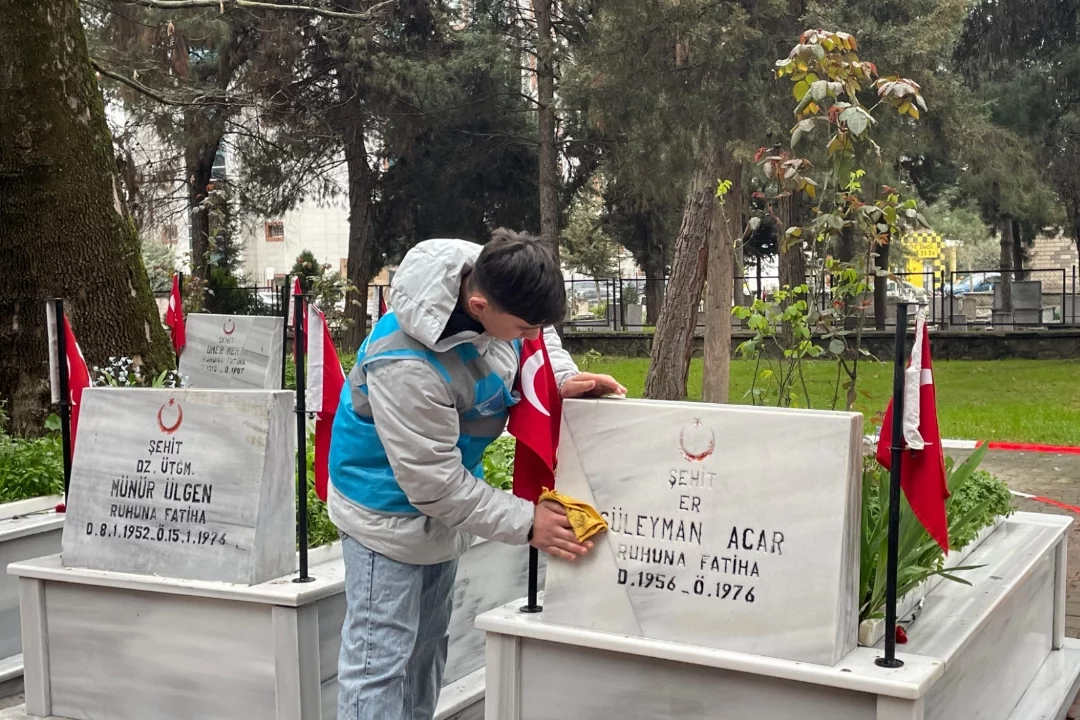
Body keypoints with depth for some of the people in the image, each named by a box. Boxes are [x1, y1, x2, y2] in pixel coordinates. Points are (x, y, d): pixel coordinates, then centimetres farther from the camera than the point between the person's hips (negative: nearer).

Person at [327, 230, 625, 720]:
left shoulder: (493, 279, -18)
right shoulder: (406, 366, -39)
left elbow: (541, 333, 7)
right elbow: (435, 485, -29)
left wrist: (562, 378, -13)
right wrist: (525, 522, -22)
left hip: (444, 496, 8)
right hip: (390, 509, -8)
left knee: (427, 645, 21)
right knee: (381, 658, -3)